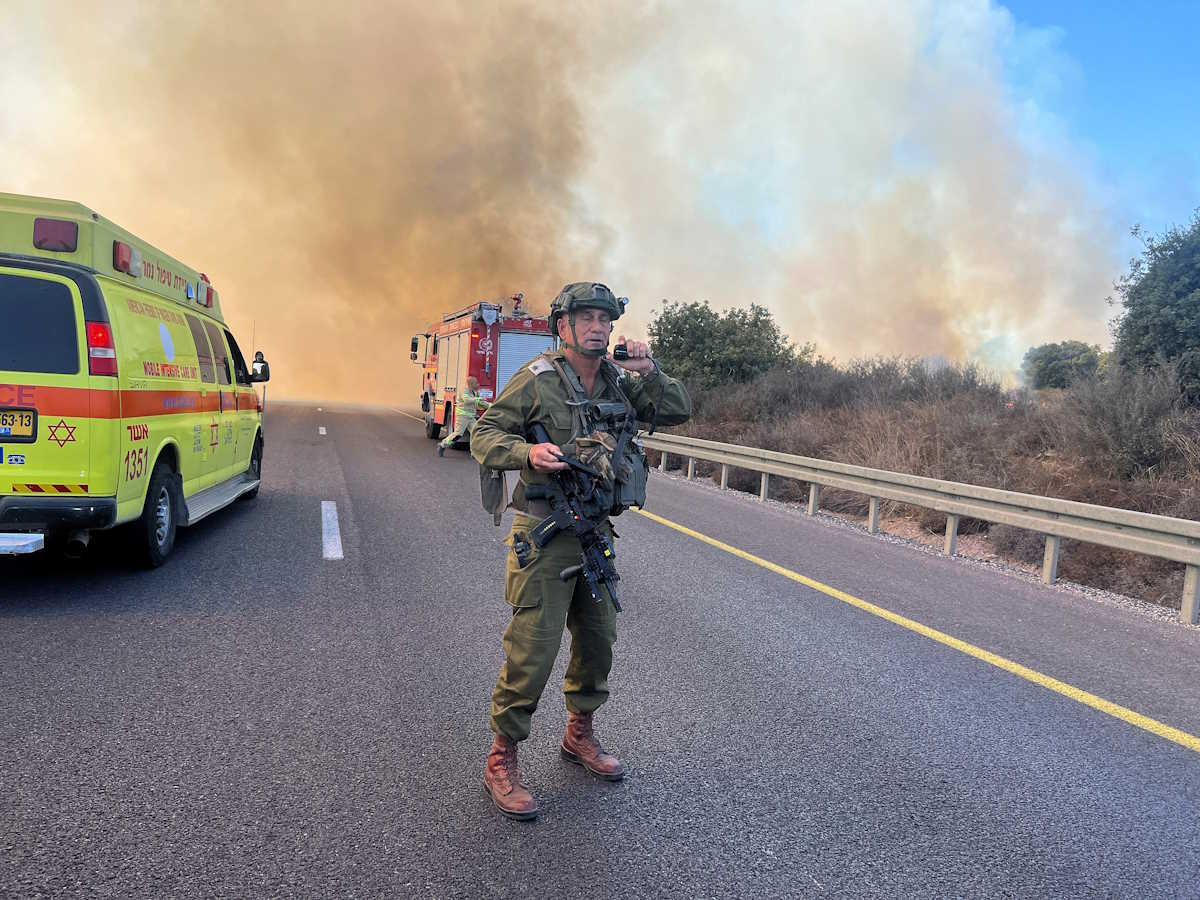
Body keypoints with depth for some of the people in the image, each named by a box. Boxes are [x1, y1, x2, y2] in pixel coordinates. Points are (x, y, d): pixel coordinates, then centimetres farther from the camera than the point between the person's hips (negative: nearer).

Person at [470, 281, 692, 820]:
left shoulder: (620, 380, 6)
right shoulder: (536, 379, -10)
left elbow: (678, 413, 8)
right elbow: (484, 437, -9)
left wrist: (649, 372, -8)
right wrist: (528, 453, -28)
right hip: (544, 533, -6)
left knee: (598, 640, 17)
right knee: (532, 650, -6)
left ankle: (579, 735, 38)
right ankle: (501, 760, 11)